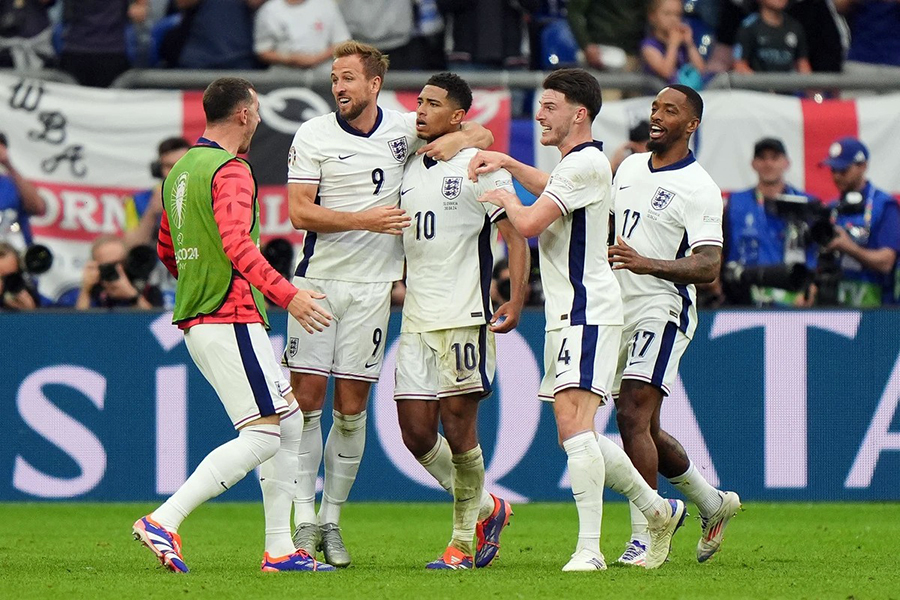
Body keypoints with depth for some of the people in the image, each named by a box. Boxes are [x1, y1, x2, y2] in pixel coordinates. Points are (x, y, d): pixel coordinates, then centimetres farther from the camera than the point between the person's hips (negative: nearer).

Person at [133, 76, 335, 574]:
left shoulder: (181, 170, 17)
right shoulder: (231, 171, -12)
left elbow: (167, 251, 26)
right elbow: (236, 243, -27)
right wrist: (286, 294, -31)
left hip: (196, 321, 10)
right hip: (231, 318, -10)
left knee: (289, 422, 15)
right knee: (262, 436, -11)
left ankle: (279, 548, 11)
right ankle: (163, 522, -20)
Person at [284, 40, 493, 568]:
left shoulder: (405, 130, 5)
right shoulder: (313, 136, -1)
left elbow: (483, 136, 15)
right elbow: (300, 212, -7)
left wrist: (457, 140, -8)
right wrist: (365, 219, -16)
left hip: (372, 286, 2)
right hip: (318, 282, -2)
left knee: (352, 407, 2)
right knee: (307, 398, -6)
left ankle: (333, 520, 10)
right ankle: (305, 520, -1)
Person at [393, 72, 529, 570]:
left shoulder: (480, 168, -4)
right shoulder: (408, 170, 15)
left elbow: (516, 236, -7)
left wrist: (516, 301, -16)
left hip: (464, 317, -6)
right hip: (416, 319, 6)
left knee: (458, 427, -5)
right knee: (415, 430, 1)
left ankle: (463, 541, 6)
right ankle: (485, 508, 20)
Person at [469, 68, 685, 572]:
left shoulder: (586, 163, -14)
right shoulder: (578, 163, 18)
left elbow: (530, 223, -19)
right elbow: (555, 190, 43)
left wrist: (507, 199, 2)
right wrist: (508, 164, 31)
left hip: (587, 314, -11)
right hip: (567, 316, 11)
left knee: (573, 424, -19)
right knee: (578, 436, 13)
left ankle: (589, 549, -23)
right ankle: (659, 510, 25)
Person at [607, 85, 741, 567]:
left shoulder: (699, 190, -10)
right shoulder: (629, 167, 13)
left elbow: (707, 266, -19)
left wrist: (647, 263, -32)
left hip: (662, 311, -8)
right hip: (617, 310, 8)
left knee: (634, 417, -18)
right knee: (644, 430, 12)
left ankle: (643, 536, -16)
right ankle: (713, 504, 31)